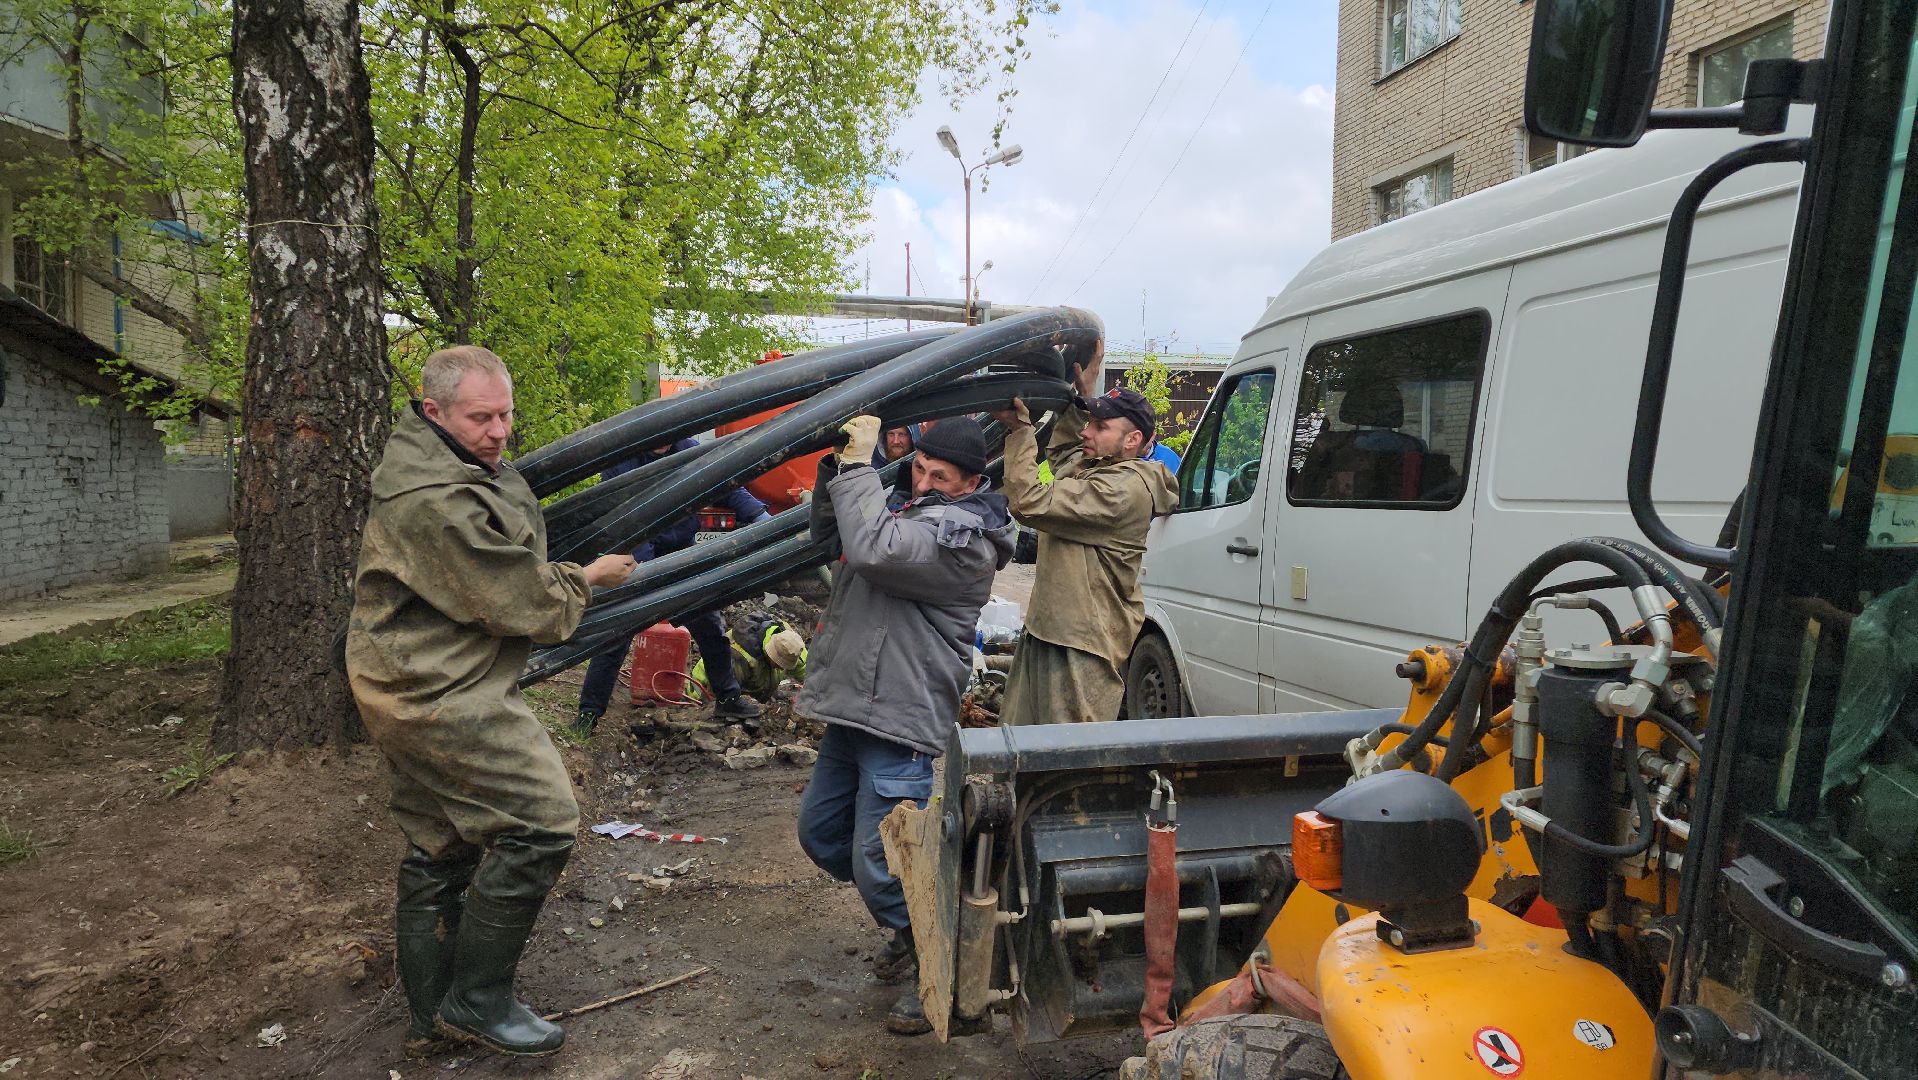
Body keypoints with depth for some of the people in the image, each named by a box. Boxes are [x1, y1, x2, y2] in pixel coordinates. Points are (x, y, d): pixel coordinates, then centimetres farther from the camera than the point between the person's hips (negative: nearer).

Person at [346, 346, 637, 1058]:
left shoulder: (439, 464, 11)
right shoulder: (436, 503, -25)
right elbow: (524, 602, -19)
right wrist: (587, 579, -1)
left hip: (412, 689, 11)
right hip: (441, 697, -11)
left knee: (440, 848, 16)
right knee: (542, 821, -10)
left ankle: (432, 1014, 28)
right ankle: (476, 1000, 2)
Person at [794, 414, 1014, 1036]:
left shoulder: (963, 534, -16)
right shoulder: (906, 506, 14)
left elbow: (875, 549, -31)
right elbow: (827, 532, 19)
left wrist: (859, 464, -20)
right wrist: (838, 464, 2)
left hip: (902, 722, -10)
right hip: (853, 710, 10)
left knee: (878, 864, -9)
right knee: (819, 832, 19)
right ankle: (909, 925, 37)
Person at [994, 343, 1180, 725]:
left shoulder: (1124, 488, -20)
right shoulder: (1093, 467, 13)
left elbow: (1031, 503, -26)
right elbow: (1061, 451, 37)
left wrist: (1020, 431, -17)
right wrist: (1083, 394, 24)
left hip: (1082, 645, -11)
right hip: (1044, 630, 11)